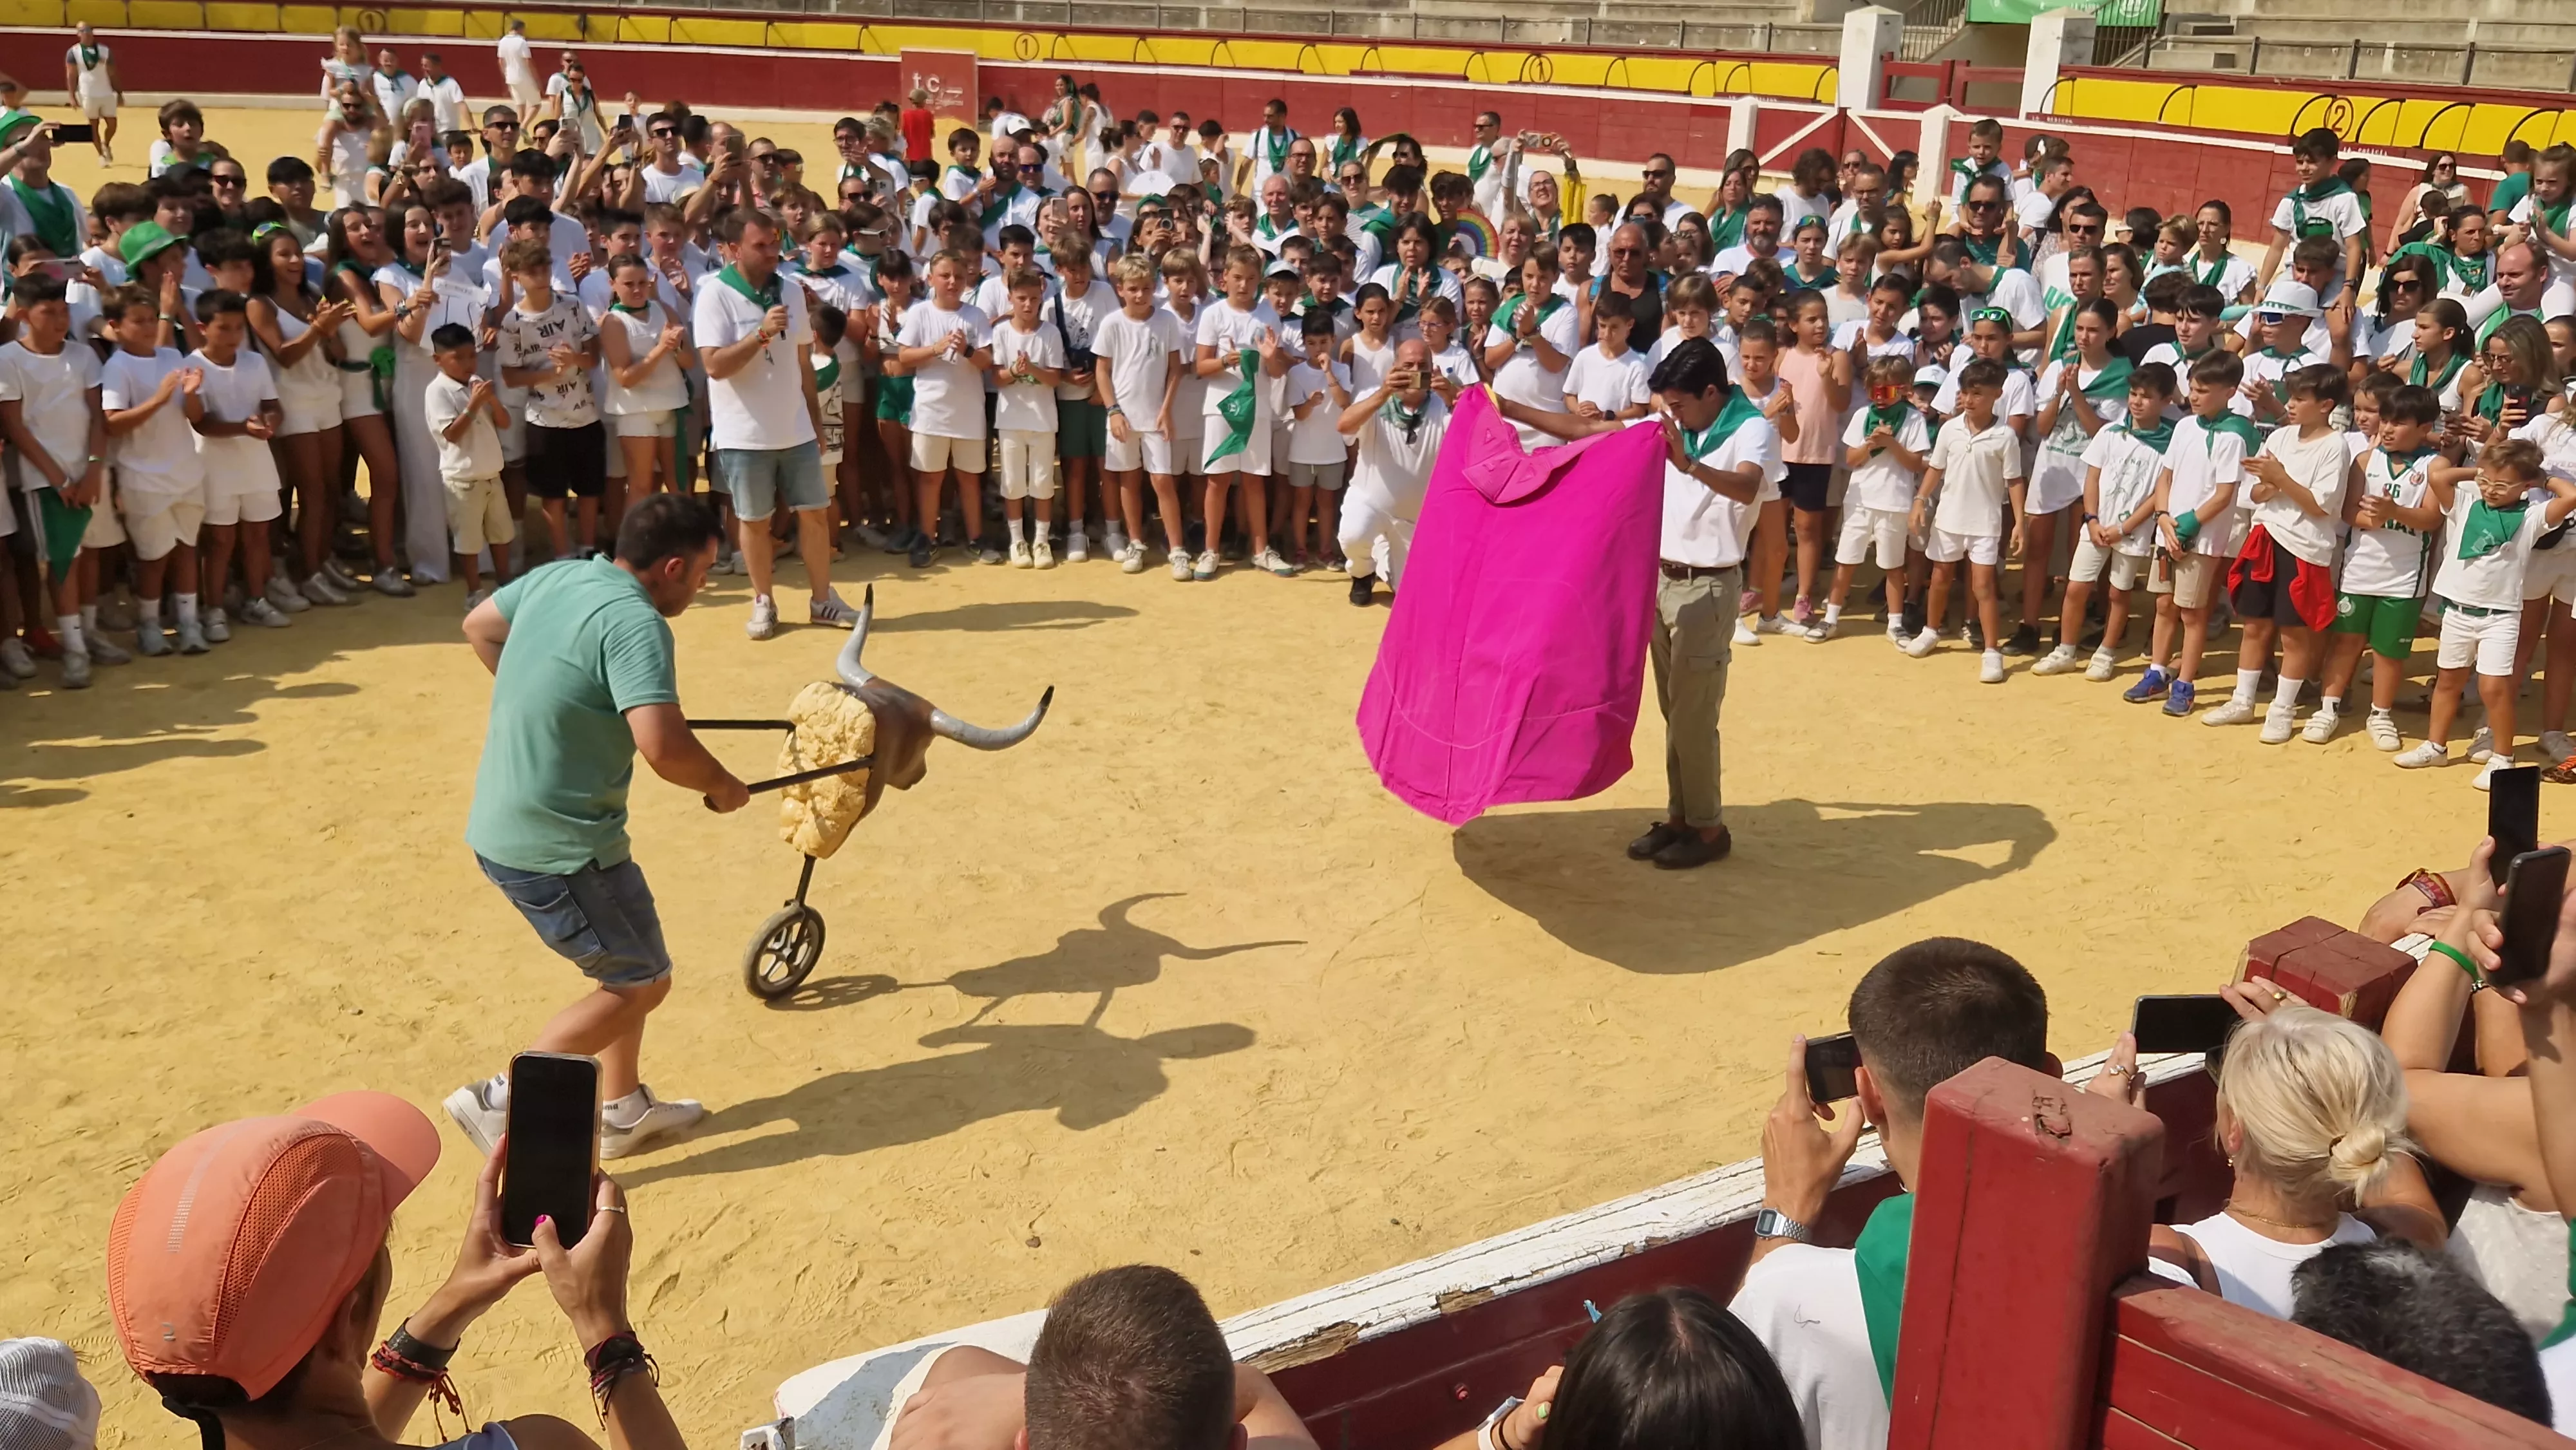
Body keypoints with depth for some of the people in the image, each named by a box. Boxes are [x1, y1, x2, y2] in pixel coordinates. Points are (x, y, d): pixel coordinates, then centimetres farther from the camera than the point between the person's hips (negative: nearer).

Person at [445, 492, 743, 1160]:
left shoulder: (555, 576, 4)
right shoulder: (635, 624, -22)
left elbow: (479, 625, 22)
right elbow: (663, 746, -33)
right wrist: (721, 785, -13)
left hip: (504, 825, 9)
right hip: (559, 848, -9)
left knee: (626, 960, 22)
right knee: (641, 982, 4)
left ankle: (624, 1109, 32)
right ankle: (502, 1100, 2)